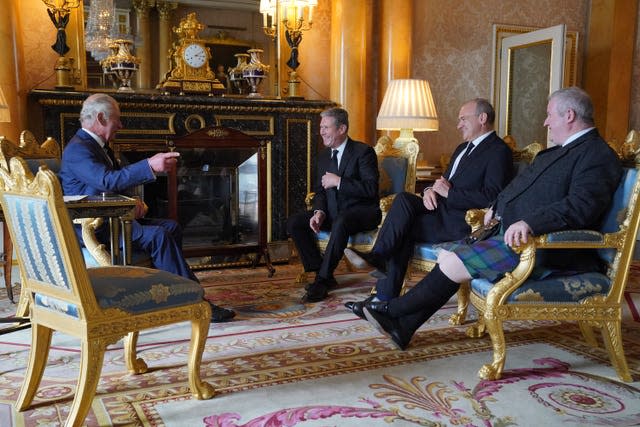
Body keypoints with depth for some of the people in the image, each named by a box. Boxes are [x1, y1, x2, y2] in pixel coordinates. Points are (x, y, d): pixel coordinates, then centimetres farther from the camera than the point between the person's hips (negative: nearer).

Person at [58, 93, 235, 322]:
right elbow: (107, 181, -31)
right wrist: (150, 165, -37)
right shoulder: (77, 149, -14)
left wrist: (134, 202, 2)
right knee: (157, 236, -26)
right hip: (93, 227, -10)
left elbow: (118, 182, 23)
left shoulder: (99, 145, 18)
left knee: (171, 228, -3)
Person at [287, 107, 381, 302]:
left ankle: (322, 279, -28)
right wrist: (319, 212, -6)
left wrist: (338, 181, -20)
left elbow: (370, 188, -18)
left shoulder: (363, 151, -8)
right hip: (332, 212, 7)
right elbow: (320, 190, 15)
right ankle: (321, 273, -9)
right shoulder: (324, 156, 14)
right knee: (294, 223, -12)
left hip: (361, 211, -7)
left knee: (340, 222, -40)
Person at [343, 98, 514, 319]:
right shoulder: (462, 149, 25)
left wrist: (449, 193, -15)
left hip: (464, 221, -8)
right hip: (443, 210, 8)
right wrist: (430, 190, 0)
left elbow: (491, 197, -18)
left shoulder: (499, 151, -5)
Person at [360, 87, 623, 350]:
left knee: (453, 264, -16)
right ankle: (402, 327, 4)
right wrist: (498, 205, 13)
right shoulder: (560, 150, 21)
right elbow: (520, 184, 30)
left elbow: (581, 207, -25)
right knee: (446, 255, 0)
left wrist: (530, 223, -37)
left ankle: (393, 311, 3)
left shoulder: (598, 155, -10)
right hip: (510, 233, 10)